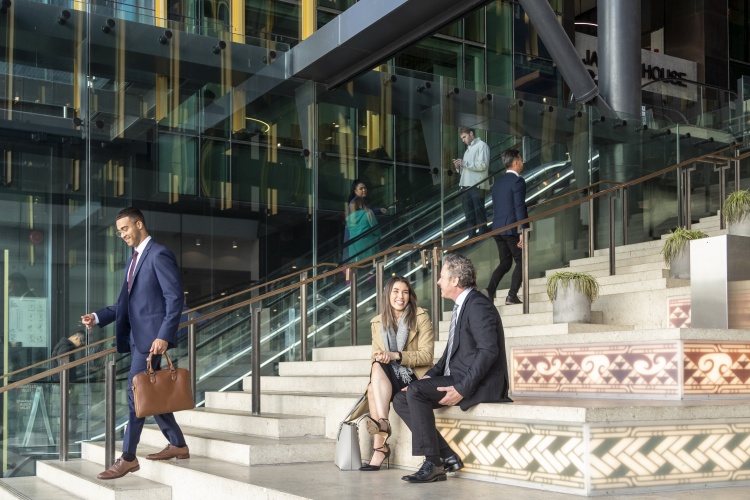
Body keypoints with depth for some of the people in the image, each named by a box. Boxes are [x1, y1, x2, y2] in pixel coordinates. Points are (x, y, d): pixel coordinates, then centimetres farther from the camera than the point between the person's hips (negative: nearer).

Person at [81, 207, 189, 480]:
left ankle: (128, 458, -1)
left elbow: (175, 298, -16)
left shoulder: (159, 255, -10)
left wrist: (164, 336, -22)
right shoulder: (134, 260, 18)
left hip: (152, 337, -9)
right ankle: (178, 445, 22)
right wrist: (97, 317, 5)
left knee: (136, 393, -7)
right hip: (136, 336, 9)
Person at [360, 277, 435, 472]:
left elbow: (427, 355, -9)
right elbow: (376, 357, 9)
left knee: (379, 367, -31)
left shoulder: (420, 317, -2)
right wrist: (379, 358, -16)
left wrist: (396, 356, -22)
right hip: (387, 381, 4)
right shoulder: (378, 322, 10)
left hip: (416, 378, -4)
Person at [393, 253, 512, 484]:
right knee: (401, 400, 0)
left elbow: (488, 351, -23)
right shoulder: (461, 306, 18)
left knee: (415, 391, -26)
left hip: (480, 384, -10)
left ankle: (433, 464, -20)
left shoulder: (478, 305, -14)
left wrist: (463, 389, -26)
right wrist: (429, 375, 6)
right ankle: (447, 456, -4)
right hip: (456, 378, 10)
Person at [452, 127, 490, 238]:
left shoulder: (481, 145, 1)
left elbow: (483, 165, -12)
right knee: (469, 216, 7)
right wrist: (459, 167, 4)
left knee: (479, 214, -6)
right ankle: (471, 238, 10)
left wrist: (464, 163, -12)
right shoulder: (467, 149, 25)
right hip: (465, 186, 8)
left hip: (477, 186, -8)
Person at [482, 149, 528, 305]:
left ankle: (489, 290, -5)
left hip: (497, 228, 7)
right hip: (513, 228, -7)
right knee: (521, 261, 4)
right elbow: (519, 208, -16)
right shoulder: (518, 181, -10)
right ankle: (512, 295, -3)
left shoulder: (498, 183, 15)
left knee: (505, 262, 13)